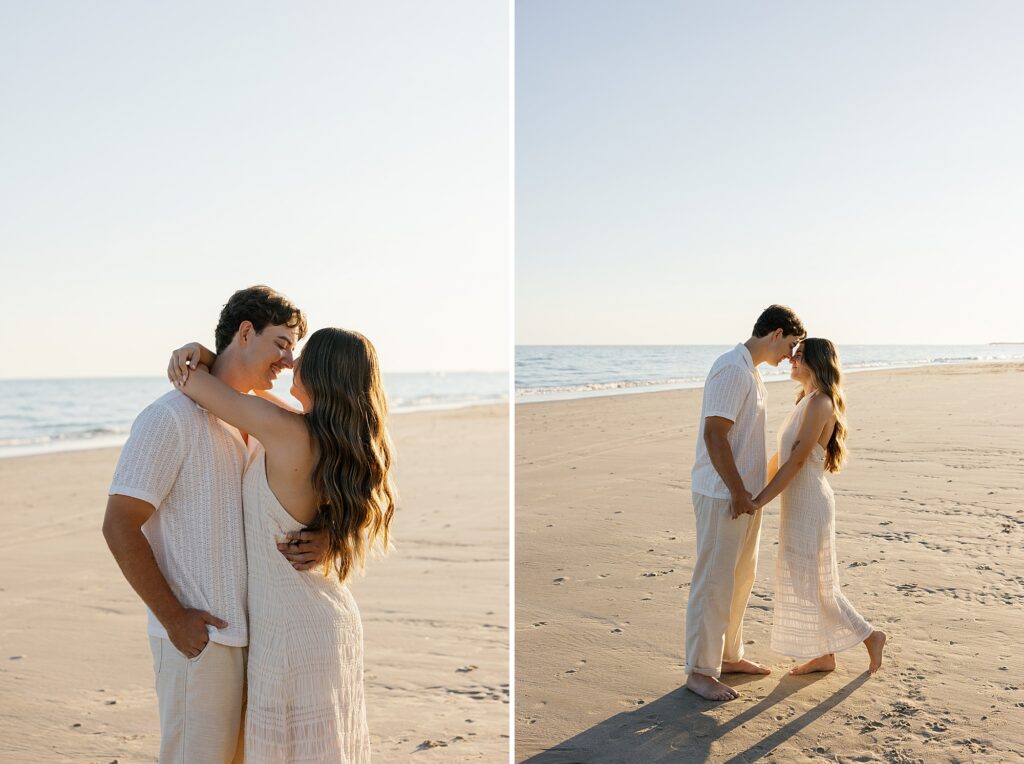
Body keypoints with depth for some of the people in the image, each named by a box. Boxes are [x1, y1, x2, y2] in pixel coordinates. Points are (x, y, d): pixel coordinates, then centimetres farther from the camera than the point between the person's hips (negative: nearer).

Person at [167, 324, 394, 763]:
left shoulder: (289, 433, -22)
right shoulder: (339, 442, 2)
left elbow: (189, 378, -15)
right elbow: (254, 397, 13)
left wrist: (189, 366, 6)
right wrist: (207, 356, -2)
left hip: (294, 631, -8)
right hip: (336, 620, 8)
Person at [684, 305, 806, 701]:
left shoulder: (750, 371, 14)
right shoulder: (732, 369, -18)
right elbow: (714, 434, -23)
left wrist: (749, 490, 19)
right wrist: (738, 492, -20)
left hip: (744, 494, 10)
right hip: (722, 496, -10)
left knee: (740, 579, 18)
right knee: (714, 583, -2)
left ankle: (729, 656, 31)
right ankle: (699, 670, 9)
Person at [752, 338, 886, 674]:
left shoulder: (820, 402, -18)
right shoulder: (806, 401, 11)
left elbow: (797, 459, -22)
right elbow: (782, 455, 15)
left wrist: (762, 498, -22)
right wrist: (755, 488, 16)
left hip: (809, 502, -9)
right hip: (797, 501, 9)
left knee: (812, 583, 2)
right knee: (805, 581, 14)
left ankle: (869, 635, 17)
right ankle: (823, 655, 24)